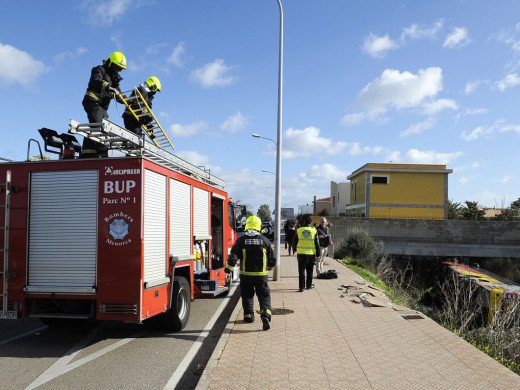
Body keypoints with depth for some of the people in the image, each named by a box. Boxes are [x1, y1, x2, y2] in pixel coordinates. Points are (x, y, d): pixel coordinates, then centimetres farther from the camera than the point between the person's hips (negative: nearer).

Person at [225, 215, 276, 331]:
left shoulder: (241, 240, -4)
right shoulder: (264, 240, -1)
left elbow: (233, 256, -10)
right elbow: (272, 258, 6)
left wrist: (228, 268, 0)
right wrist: (269, 267, 25)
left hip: (246, 274, 0)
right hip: (261, 274, 0)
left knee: (247, 295, 17)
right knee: (264, 296, 5)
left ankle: (248, 315, 27)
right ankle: (265, 315, -14)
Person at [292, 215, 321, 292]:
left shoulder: (299, 230, -3)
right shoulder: (314, 231, -4)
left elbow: (294, 242, 4)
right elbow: (317, 244, -3)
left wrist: (294, 249, 23)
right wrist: (318, 254, 5)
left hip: (301, 253, 0)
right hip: (311, 254, 0)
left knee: (301, 271, 5)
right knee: (309, 271, 15)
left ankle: (301, 287, 1)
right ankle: (309, 285, 25)